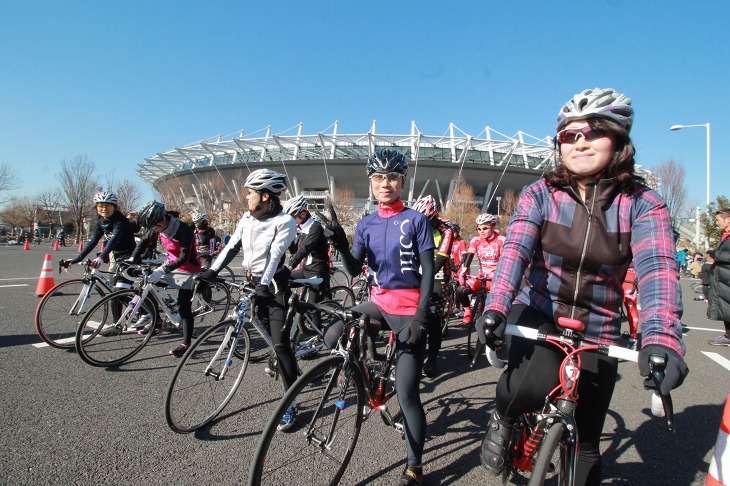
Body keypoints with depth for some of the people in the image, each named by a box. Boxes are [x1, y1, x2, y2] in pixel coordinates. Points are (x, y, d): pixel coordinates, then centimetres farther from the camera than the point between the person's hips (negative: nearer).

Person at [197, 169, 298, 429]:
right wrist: (210, 272, -5)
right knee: (270, 334, 17)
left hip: (274, 285, -6)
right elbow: (232, 246, 4)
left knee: (280, 343, -10)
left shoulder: (284, 222, -13)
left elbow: (275, 255, -22)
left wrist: (264, 284, -33)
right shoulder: (247, 218, 6)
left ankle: (290, 404, -3)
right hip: (251, 283, 7)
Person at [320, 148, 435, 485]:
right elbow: (353, 270, 0)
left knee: (406, 393, -3)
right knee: (332, 339, -17)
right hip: (378, 303, 5)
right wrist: (340, 244, -20)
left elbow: (428, 270, -8)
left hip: (410, 309, -4)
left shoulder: (416, 220, -5)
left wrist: (421, 315, -18)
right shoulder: (366, 224, 7)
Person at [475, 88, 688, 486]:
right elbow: (515, 250, -20)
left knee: (586, 441, 9)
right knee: (533, 386, -31)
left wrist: (662, 338, -40)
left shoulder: (642, 203, -8)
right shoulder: (540, 194, -6)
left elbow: (657, 268, -23)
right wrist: (495, 308, -37)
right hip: (539, 315, -1)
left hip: (597, 333, 1)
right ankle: (502, 417, 3)